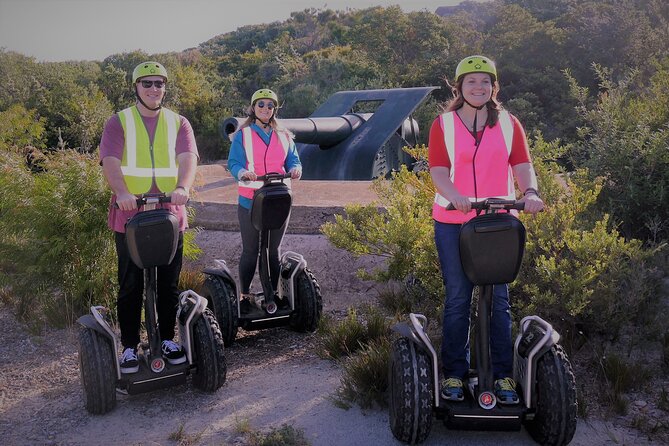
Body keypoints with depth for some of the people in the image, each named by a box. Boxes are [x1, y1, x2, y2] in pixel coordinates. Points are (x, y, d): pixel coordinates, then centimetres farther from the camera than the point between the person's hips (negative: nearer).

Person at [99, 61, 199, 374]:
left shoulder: (179, 123, 10)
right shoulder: (119, 122, 5)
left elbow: (188, 158, -8)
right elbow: (110, 162, -11)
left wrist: (183, 187, -30)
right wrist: (121, 192, -31)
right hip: (129, 216, -2)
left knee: (169, 285, 10)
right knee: (130, 286, 5)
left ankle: (167, 339, 25)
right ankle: (129, 346, 16)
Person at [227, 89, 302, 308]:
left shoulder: (284, 136, 13)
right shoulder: (242, 135, 3)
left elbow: (293, 160, 8)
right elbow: (234, 163, -6)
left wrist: (295, 169, -16)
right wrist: (243, 173, -29)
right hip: (250, 201, -3)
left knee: (273, 250, 10)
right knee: (250, 251, 3)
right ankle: (244, 294, 16)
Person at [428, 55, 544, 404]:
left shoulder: (508, 123, 8)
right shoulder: (443, 124, 3)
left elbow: (522, 165, -3)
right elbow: (438, 169, -10)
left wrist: (530, 192, -25)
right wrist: (456, 197, -30)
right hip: (452, 223, -1)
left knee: (499, 300, 5)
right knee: (457, 300, 6)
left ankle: (503, 374, 16)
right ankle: (453, 373, 17)